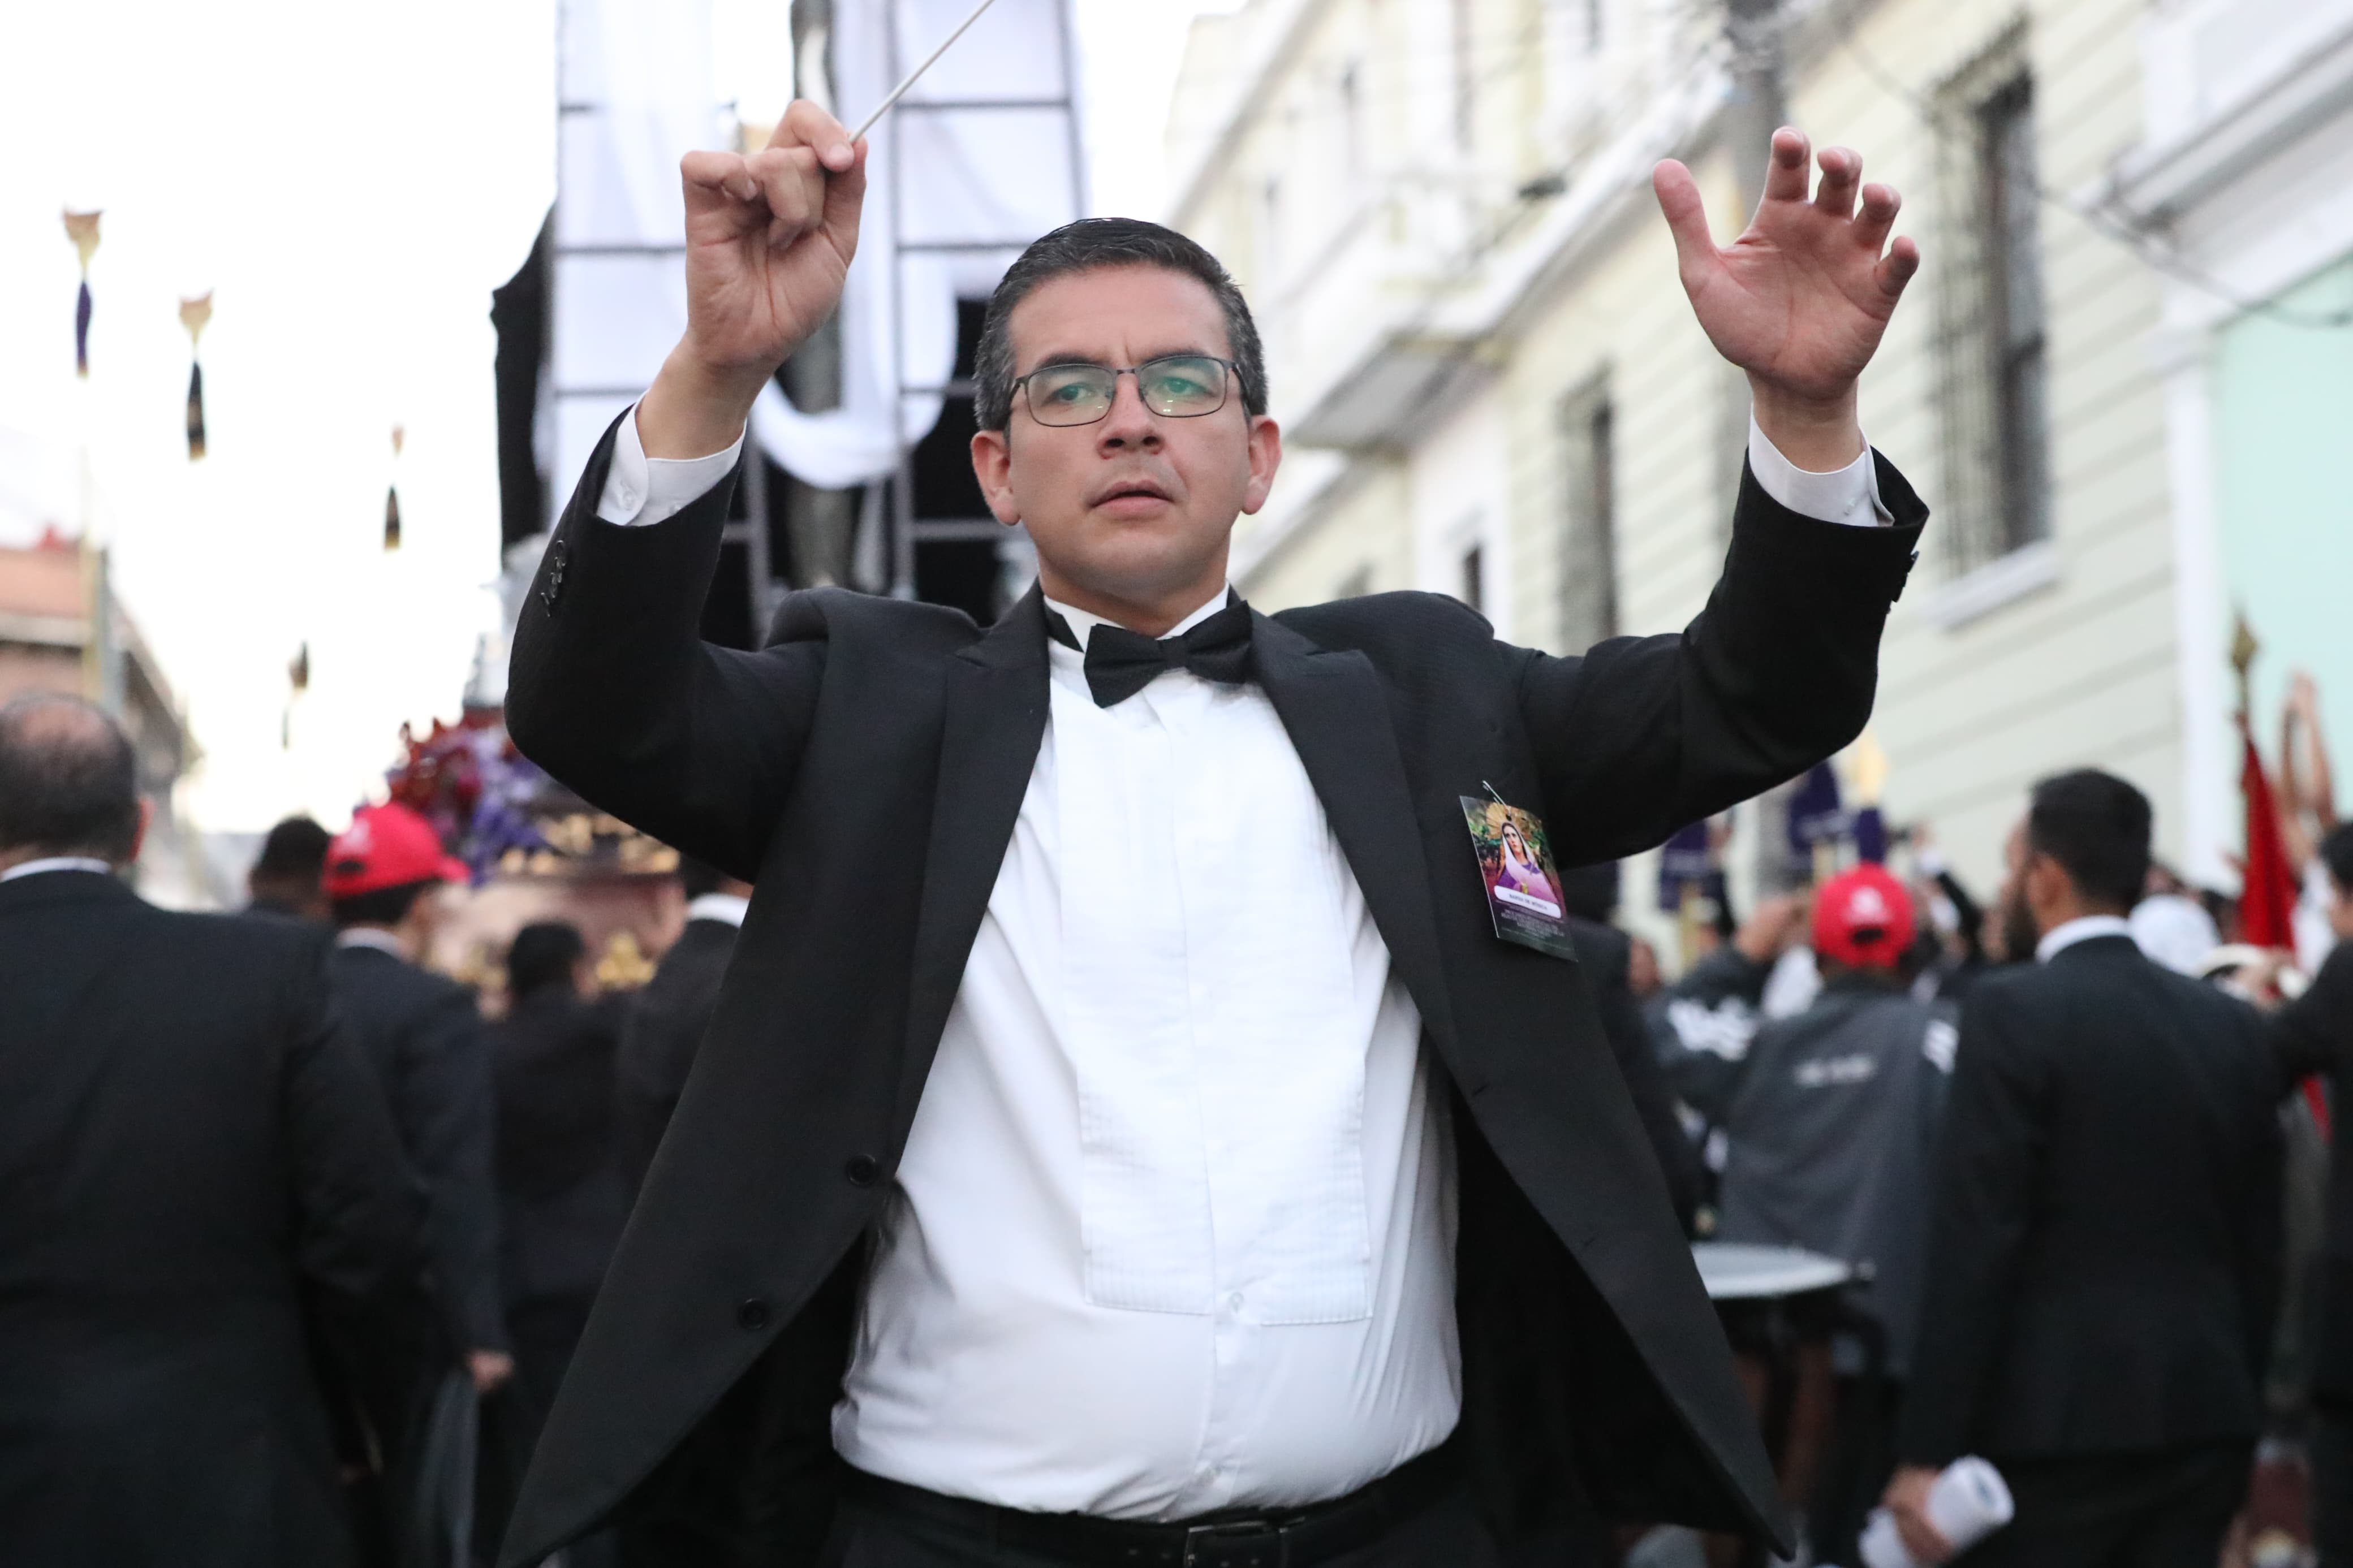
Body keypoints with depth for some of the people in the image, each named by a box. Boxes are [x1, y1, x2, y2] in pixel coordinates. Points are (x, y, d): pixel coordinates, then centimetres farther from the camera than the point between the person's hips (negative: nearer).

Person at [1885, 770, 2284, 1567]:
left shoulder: (2012, 1012, -10)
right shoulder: (2235, 1025, 8)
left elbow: (1973, 1244, -14)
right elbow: (2260, 1249, 11)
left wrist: (1926, 1452, -12)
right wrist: (2238, 1409, 20)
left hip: (2055, 1424, -6)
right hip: (2202, 1419, 6)